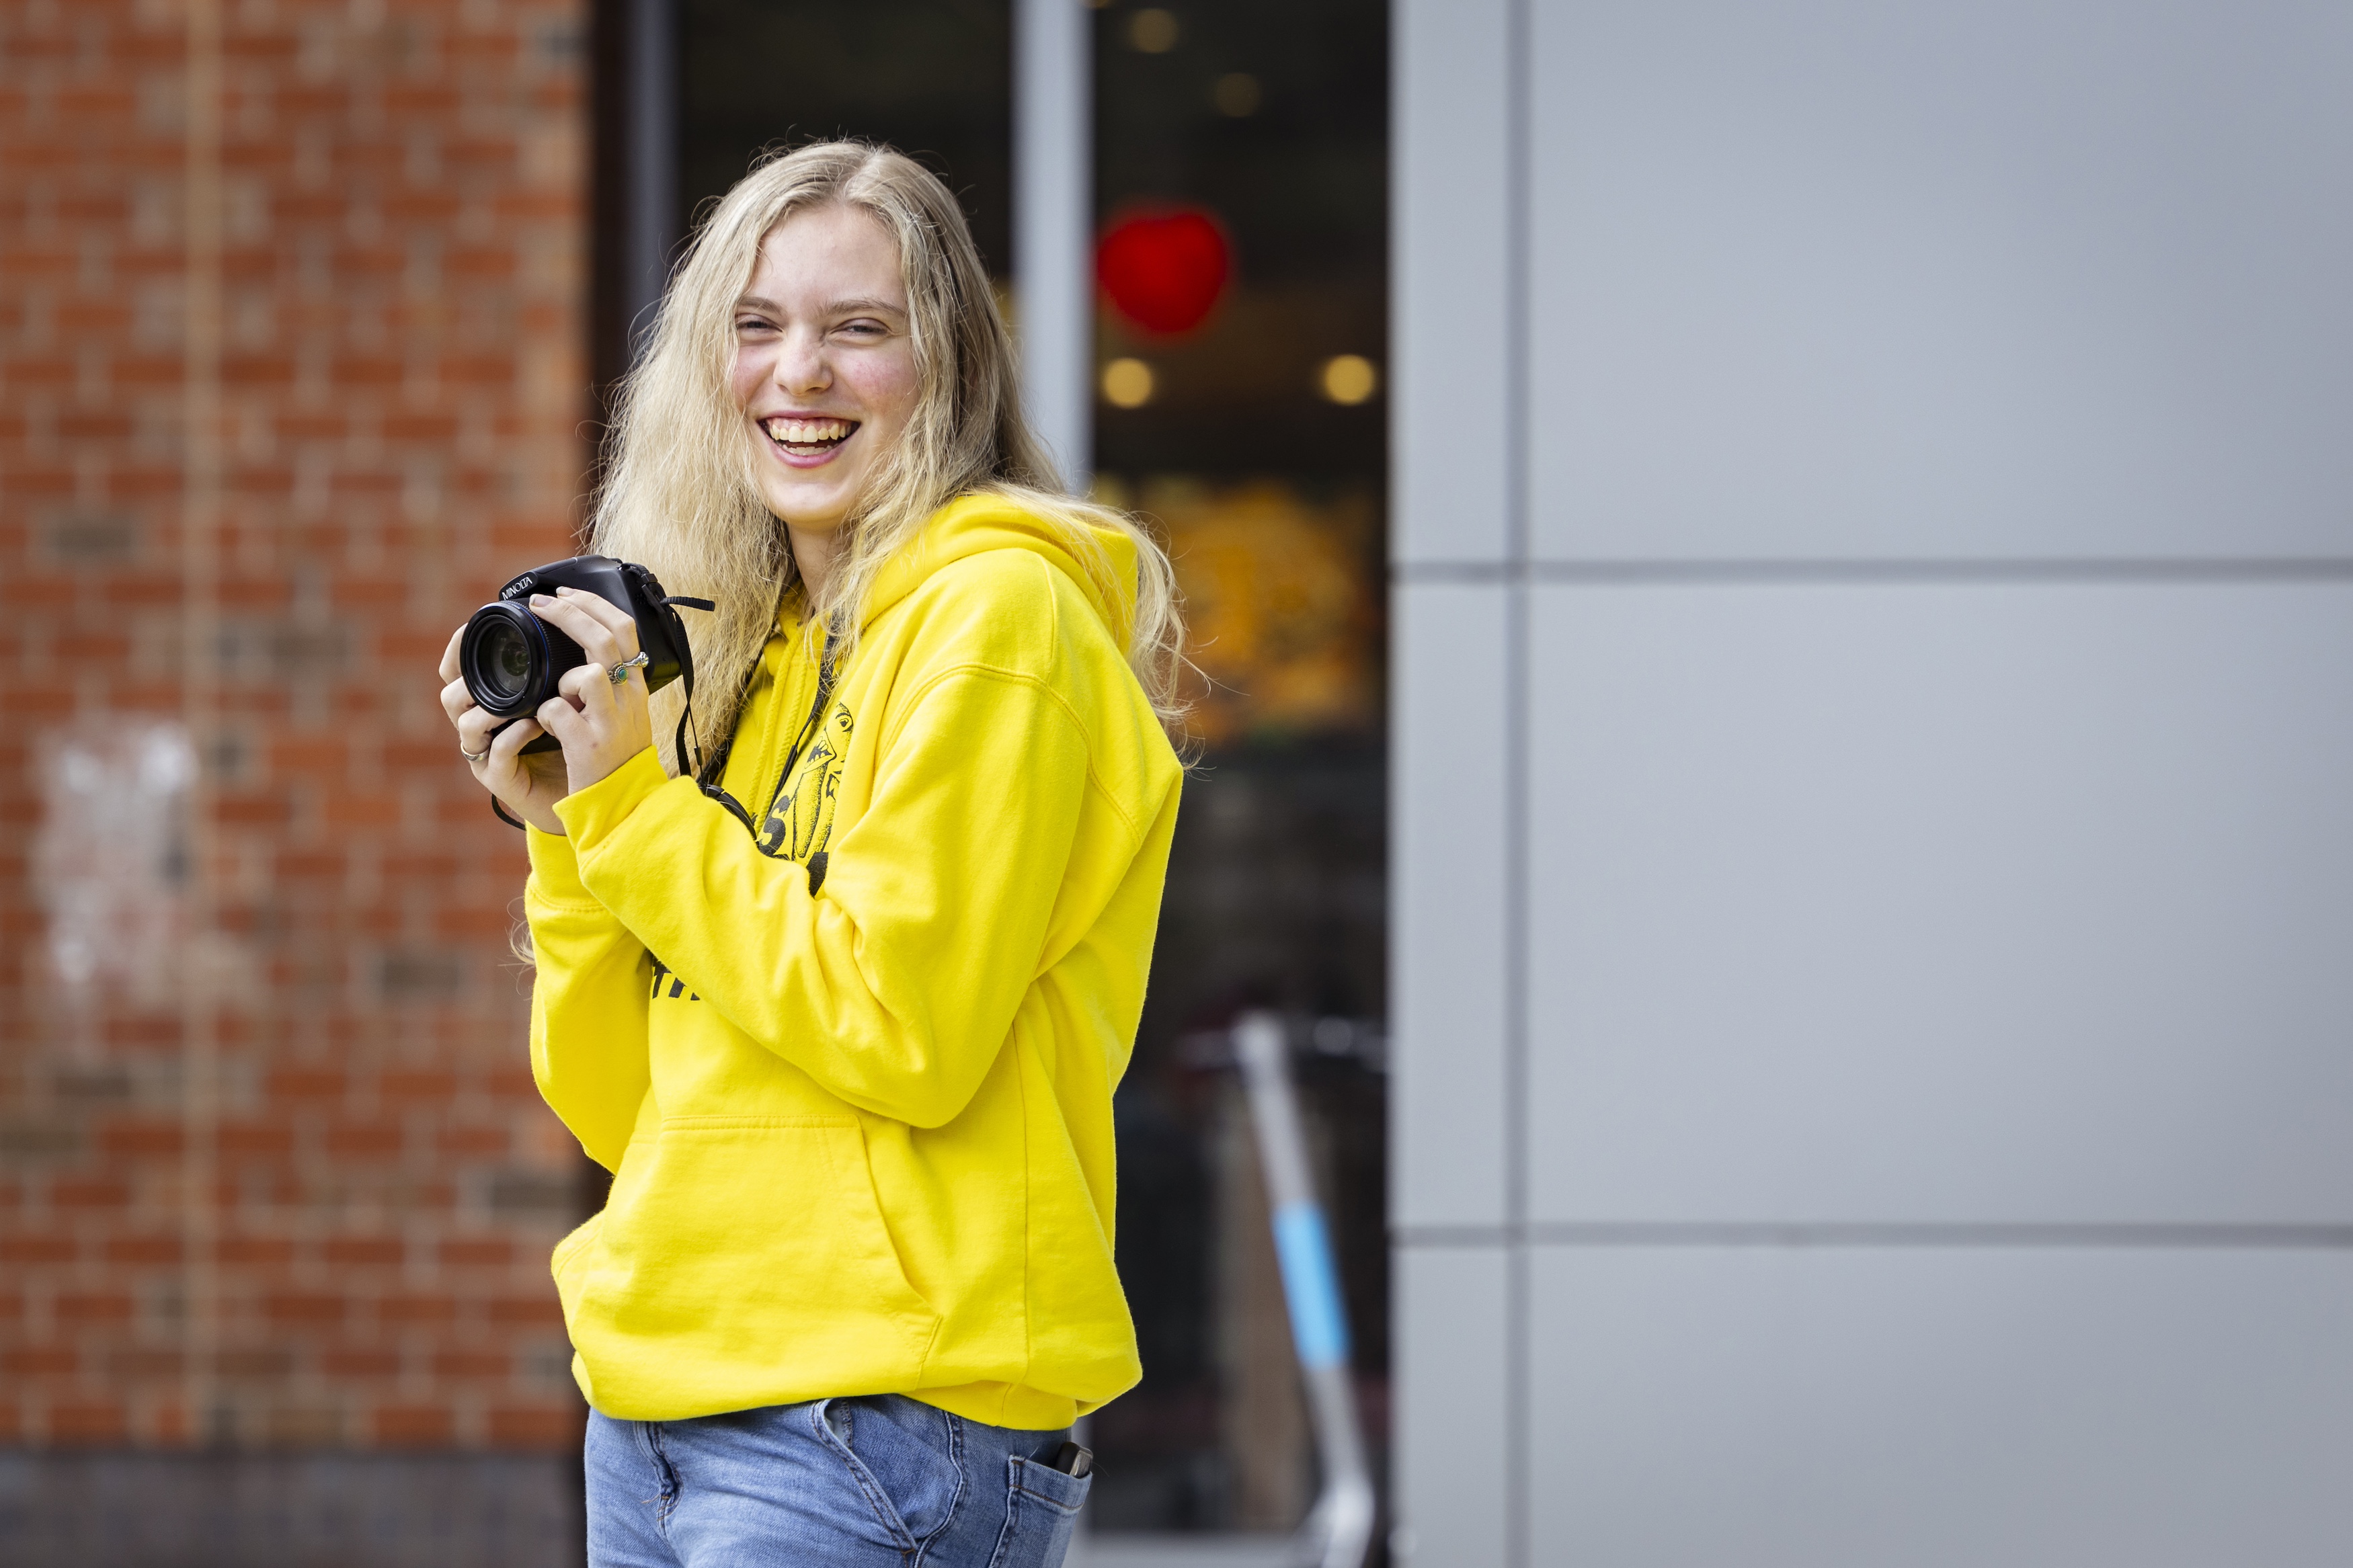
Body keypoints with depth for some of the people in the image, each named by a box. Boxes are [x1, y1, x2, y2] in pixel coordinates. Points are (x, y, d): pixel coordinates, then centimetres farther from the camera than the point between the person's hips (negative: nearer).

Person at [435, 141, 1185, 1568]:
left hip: (886, 1409, -7)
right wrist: (563, 833, 1)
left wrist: (634, 805, -11)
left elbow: (904, 1033, -16)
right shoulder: (745, 649, 14)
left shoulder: (996, 611, -7)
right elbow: (624, 1113, 13)